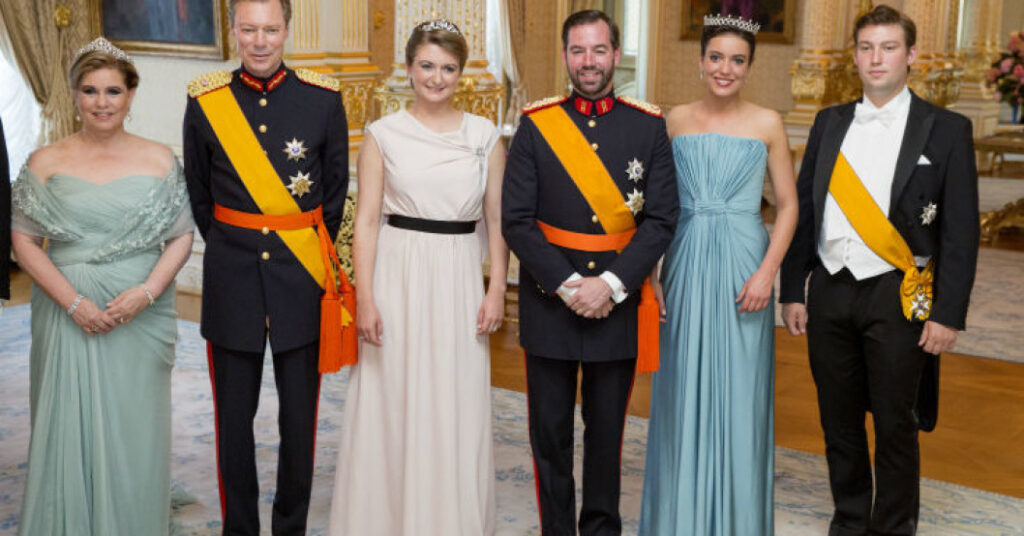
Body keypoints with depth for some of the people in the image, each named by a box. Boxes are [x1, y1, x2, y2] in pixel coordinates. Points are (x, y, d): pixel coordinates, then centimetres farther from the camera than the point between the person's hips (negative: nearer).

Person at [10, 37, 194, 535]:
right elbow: (23, 239, 0)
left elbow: (182, 236, 3)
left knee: (134, 431, 5)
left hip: (140, 318, 0)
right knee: (68, 427, 4)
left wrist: (146, 292, -12)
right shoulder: (46, 162, 4)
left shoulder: (160, 160, 5)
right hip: (68, 318, 0)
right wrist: (73, 302, -12)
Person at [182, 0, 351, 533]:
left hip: (302, 276, 0)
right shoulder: (205, 101, -1)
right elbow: (199, 193, 10)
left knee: (299, 414, 8)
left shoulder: (323, 98, -2)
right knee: (234, 415, 9)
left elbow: (335, 189, 7)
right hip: (231, 280, 1)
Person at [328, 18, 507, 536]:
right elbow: (366, 220, -1)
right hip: (398, 278, -1)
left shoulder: (484, 135, 5)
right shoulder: (383, 134, 2)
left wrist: (497, 289, -1)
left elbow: (496, 220, 7)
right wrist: (365, 299, -8)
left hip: (459, 282, 1)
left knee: (457, 414, 6)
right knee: (391, 407, 5)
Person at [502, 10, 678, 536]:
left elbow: (661, 219, -3)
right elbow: (517, 220, -5)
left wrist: (610, 284, -13)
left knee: (607, 428, 12)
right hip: (549, 300, 0)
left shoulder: (649, 127, 2)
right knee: (550, 430, 8)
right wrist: (568, 285, -13)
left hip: (618, 301, 0)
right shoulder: (535, 125, 0)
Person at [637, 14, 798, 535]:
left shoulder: (767, 123, 0)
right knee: (682, 396, 8)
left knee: (738, 394, 5)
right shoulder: (676, 119, 5)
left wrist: (766, 272, -11)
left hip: (742, 268, -2)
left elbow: (788, 205, 0)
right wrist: (649, 271, 0)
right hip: (685, 267, 2)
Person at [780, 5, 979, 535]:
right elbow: (804, 210, 10)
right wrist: (792, 291, 6)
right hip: (829, 292, 4)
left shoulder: (946, 129, -1)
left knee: (895, 424, 4)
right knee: (839, 421, 12)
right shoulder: (830, 122, 9)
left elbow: (961, 231, -4)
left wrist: (948, 314, -9)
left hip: (896, 297, -3)